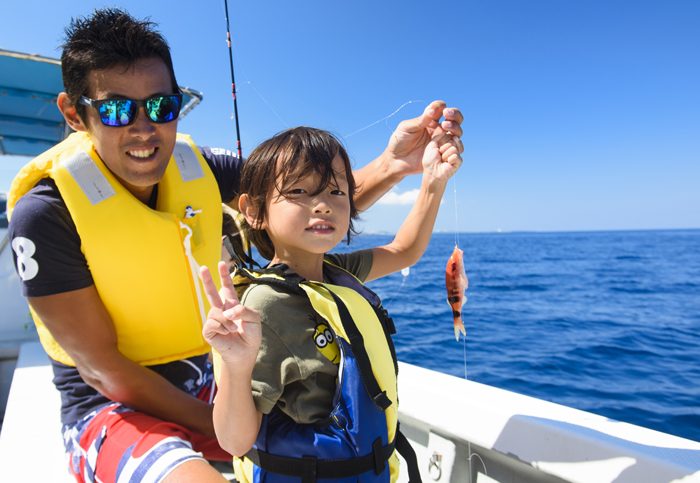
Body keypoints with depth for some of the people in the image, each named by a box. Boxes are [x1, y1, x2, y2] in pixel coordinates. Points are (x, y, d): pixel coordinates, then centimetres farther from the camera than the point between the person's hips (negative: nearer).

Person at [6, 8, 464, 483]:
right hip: (111, 410, -4)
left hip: (208, 385, 5)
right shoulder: (46, 213, -20)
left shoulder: (200, 169, -7)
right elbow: (102, 369, -19)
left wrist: (391, 164, -29)